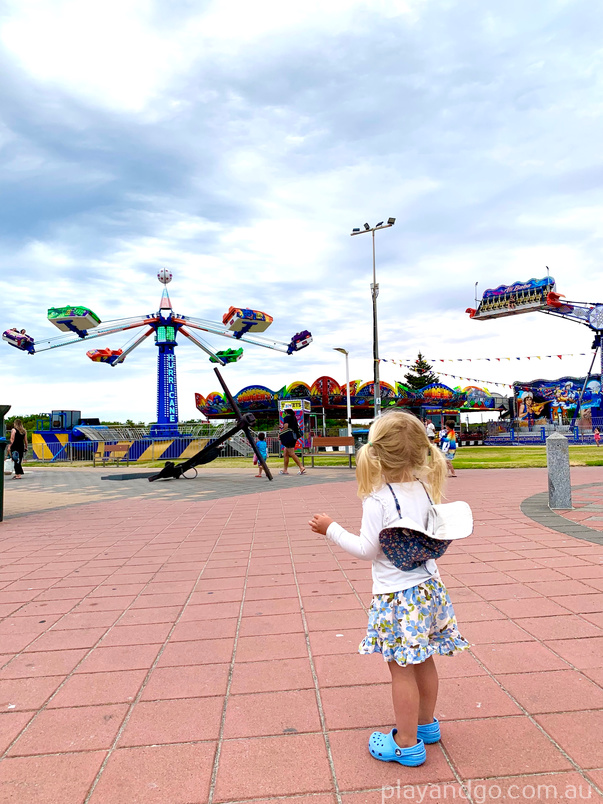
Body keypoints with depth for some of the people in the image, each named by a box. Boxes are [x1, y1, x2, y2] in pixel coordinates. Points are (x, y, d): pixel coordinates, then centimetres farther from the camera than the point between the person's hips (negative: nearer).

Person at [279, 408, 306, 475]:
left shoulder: (287, 417, -7)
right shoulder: (294, 418, 16)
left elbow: (285, 427, -17)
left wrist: (280, 434, -6)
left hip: (288, 436, -9)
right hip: (294, 436, 9)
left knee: (291, 454, -10)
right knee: (285, 453, 13)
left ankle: (301, 468, -16)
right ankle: (285, 470, 14)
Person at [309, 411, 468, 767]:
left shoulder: (377, 501, -20)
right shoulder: (424, 490, -1)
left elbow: (366, 550, -15)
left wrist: (332, 529, -6)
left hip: (396, 595, -7)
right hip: (429, 586, 7)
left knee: (402, 668, 7)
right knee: (423, 661, 21)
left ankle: (407, 744, 21)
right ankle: (426, 724, 40)